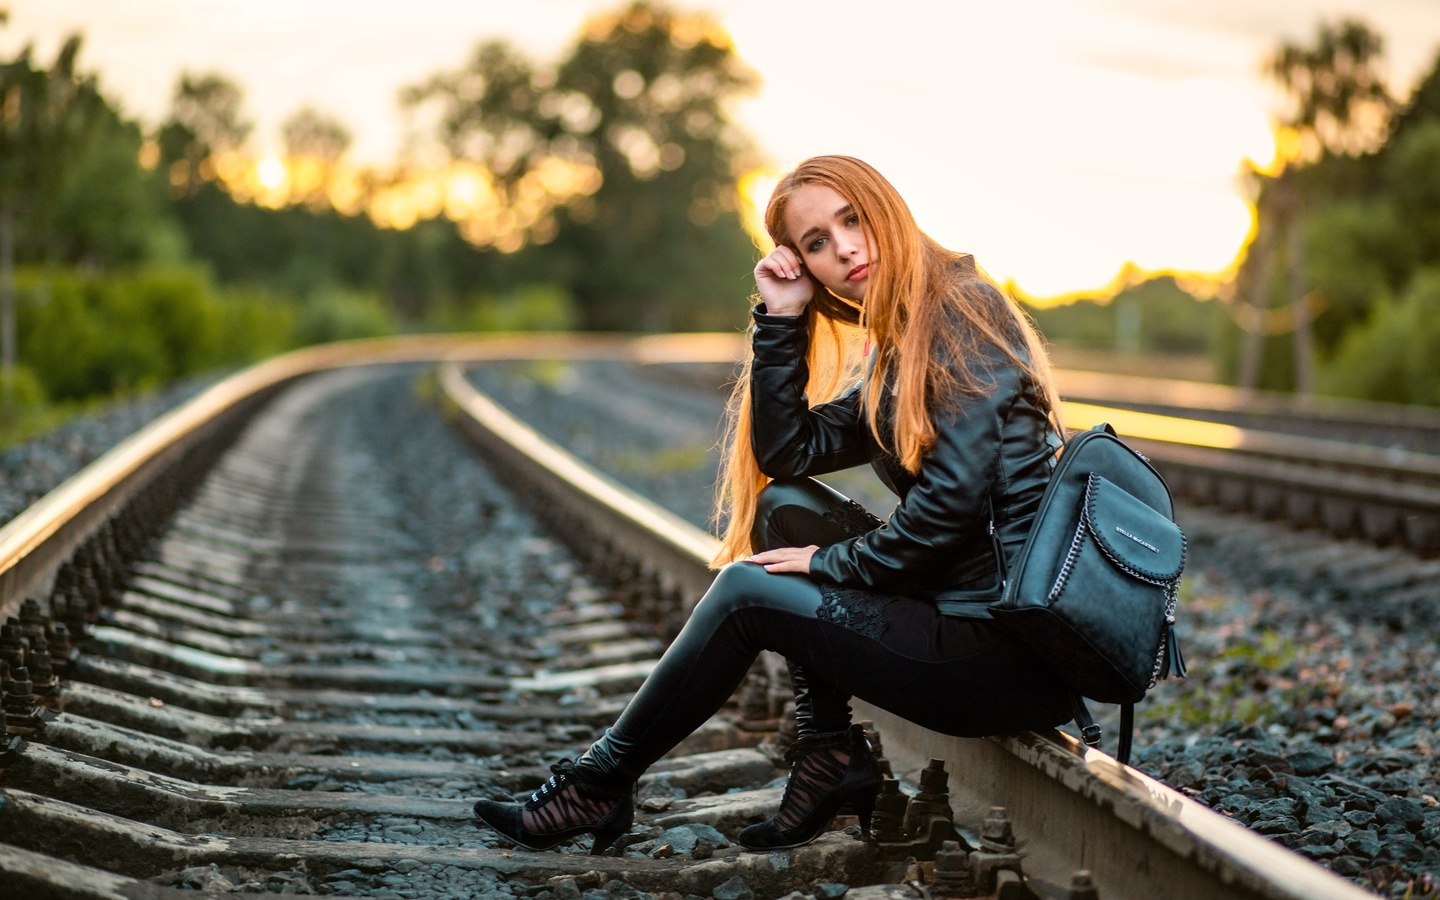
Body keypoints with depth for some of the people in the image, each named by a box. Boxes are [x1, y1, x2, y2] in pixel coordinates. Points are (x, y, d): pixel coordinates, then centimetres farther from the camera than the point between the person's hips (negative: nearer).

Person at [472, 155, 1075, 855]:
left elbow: (954, 499, -19)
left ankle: (597, 785, 12)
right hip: (960, 607, 9)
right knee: (784, 504, 9)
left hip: (1013, 642, -9)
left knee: (747, 591, -5)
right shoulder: (896, 348, 17)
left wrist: (837, 564, -7)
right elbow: (785, 452, 9)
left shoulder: (961, 311, -10)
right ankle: (830, 757, 6)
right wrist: (781, 318, 2)